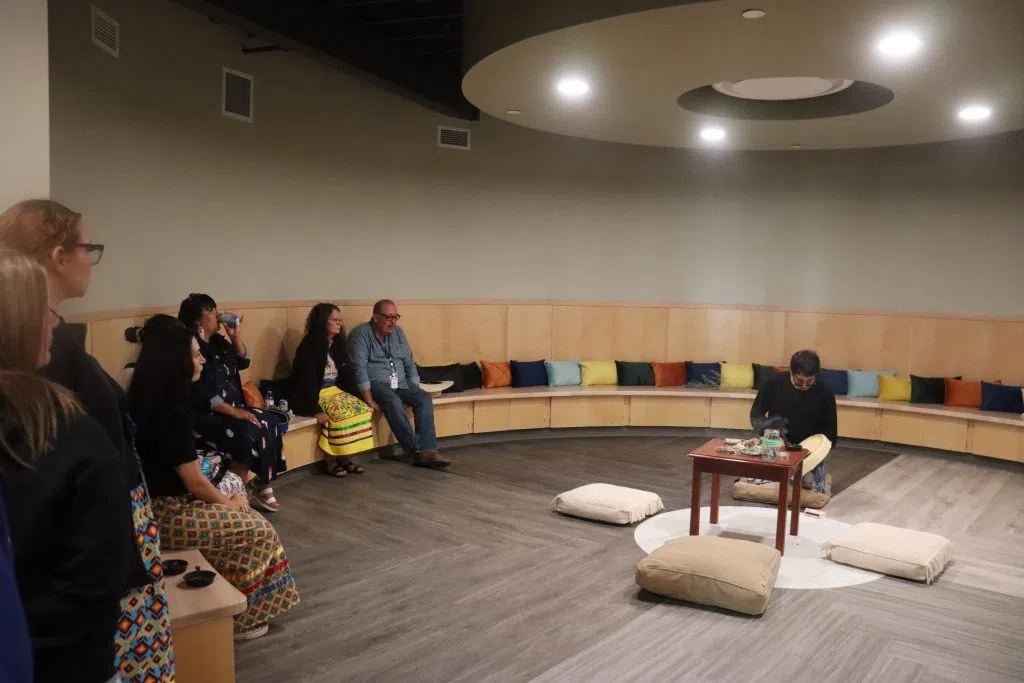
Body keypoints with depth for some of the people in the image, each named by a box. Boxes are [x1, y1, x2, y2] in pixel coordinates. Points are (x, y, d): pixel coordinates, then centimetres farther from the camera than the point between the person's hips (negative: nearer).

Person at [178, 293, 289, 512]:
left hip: (232, 406, 9)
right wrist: (234, 412, -25)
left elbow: (243, 363, 18)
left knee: (271, 423, -10)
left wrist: (235, 336, 2)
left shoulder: (218, 341, 11)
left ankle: (263, 484, -2)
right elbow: (199, 393, -23)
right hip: (205, 415, -9)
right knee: (248, 433, -30)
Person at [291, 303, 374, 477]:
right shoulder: (308, 347, -13)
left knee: (363, 410, -15)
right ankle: (330, 461, -14)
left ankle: (345, 458, -9)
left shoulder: (339, 344, 10)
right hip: (315, 395, -7)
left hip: (336, 391, 7)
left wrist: (357, 398, 3)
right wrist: (315, 409, -26)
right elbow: (307, 380, -19)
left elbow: (348, 374, 12)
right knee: (342, 414, -30)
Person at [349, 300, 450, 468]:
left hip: (400, 384, 6)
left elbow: (409, 364, 14)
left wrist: (415, 392, 3)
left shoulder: (398, 333, 12)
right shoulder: (361, 334, -8)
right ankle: (416, 452, -28)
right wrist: (369, 400, -23)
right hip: (375, 384, -6)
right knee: (393, 402, -35)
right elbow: (359, 369, -16)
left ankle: (427, 451, -29)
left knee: (424, 398, -21)